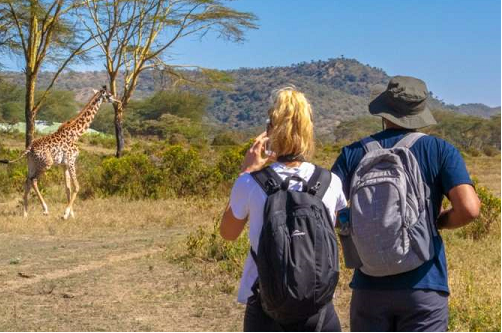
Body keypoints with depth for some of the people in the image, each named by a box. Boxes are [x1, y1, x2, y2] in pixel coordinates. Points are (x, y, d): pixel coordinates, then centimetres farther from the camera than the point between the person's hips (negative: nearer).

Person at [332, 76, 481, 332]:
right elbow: (469, 209, -15)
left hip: (369, 285, 2)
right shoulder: (441, 151, -2)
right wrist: (439, 222, 5)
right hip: (423, 285, -2)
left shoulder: (354, 153, 2)